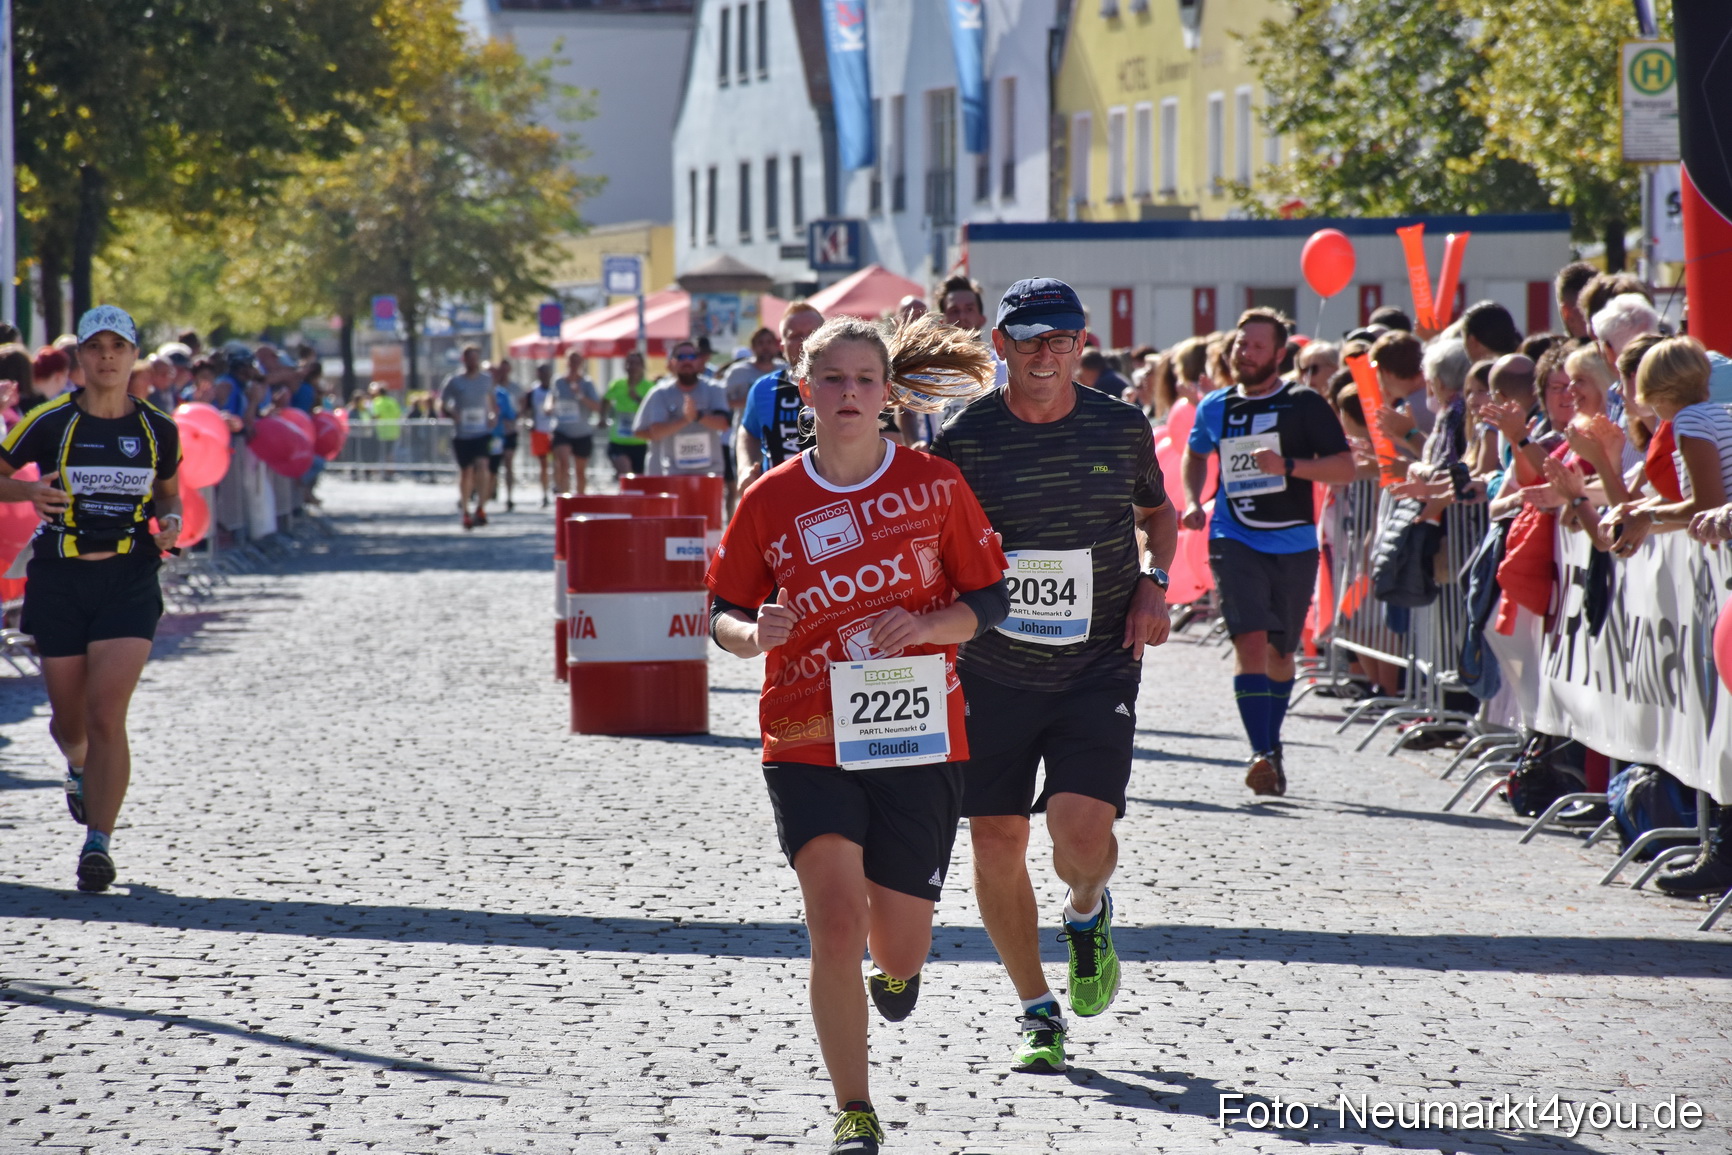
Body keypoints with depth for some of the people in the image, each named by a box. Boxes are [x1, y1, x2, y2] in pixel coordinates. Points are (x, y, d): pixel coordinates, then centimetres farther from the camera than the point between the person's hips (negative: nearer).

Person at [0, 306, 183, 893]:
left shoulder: (158, 429, 4)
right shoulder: (50, 422, -3)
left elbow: (169, 492, 19)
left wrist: (171, 521, -2)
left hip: (130, 580, 0)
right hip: (60, 579, 0)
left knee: (106, 715, -14)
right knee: (69, 718, 9)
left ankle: (99, 843, -9)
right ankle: (80, 768, 46)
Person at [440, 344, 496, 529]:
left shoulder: (486, 380, 7)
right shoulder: (454, 382, 0)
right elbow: (442, 406, 4)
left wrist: (494, 415, 3)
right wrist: (452, 414, -18)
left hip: (482, 432, 0)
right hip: (462, 435, 0)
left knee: (481, 466, -20)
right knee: (466, 472, 7)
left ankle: (481, 510, -17)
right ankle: (465, 512, 22)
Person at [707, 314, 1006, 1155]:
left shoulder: (934, 483, -2)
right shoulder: (769, 501, -1)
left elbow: (991, 599, 4)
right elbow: (723, 613, 8)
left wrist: (924, 626, -15)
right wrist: (751, 632, -15)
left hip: (917, 740, 0)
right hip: (806, 742, 0)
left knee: (899, 944, 5)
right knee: (836, 918, -16)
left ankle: (896, 968, 46)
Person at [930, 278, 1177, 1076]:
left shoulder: (1122, 427, 1)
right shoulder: (963, 440, -5)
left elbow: (1158, 510, 20)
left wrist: (1154, 582, 2)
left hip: (1098, 669, 0)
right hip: (992, 672, 0)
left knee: (1081, 832, -16)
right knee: (997, 842, 2)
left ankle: (1088, 916, 21)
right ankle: (1037, 1012, 21)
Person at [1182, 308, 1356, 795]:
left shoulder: (1304, 406, -1)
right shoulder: (1215, 408, 8)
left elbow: (1344, 468, -5)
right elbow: (1196, 454, 28)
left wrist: (1288, 466, -19)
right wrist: (1192, 500, 11)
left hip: (1294, 544, 0)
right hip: (1235, 540, 0)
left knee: (1279, 652, 11)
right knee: (1250, 641, -17)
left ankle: (1271, 746, 31)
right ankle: (1262, 753, -23)